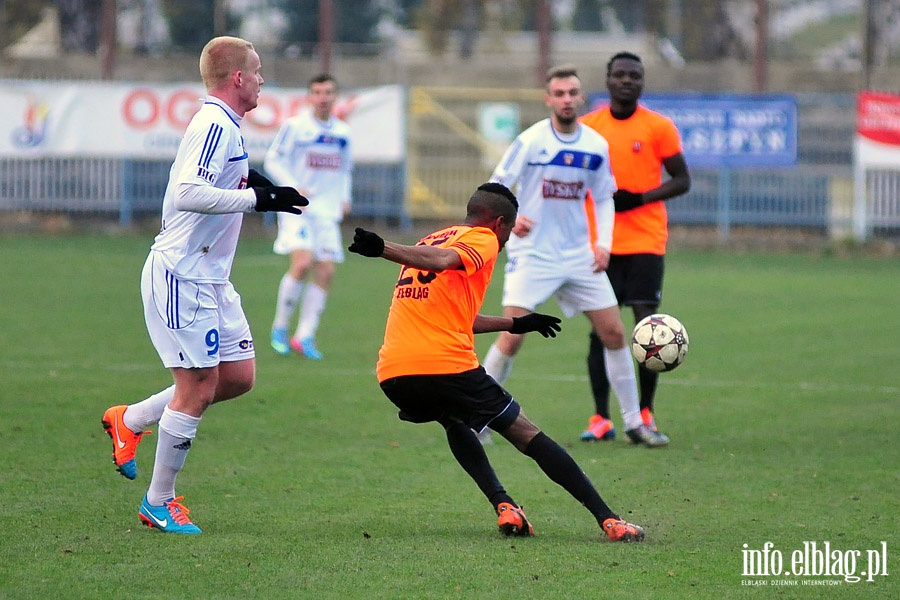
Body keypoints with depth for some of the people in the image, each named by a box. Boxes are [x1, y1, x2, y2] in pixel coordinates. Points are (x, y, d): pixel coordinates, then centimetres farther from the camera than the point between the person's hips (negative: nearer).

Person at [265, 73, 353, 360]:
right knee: (302, 262, -21)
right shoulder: (295, 126, -5)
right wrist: (294, 188, -15)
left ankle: (305, 336, 5)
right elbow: (273, 161, -3)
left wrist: (344, 197, 7)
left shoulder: (343, 132, 11)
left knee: (326, 270, -3)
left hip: (327, 210, 5)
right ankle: (280, 327, -4)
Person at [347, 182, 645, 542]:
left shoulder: (431, 239, 28)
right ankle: (607, 519, 0)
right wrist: (382, 249, -32)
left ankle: (503, 507, 16)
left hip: (391, 375, 6)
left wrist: (515, 324, 47)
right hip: (447, 364, -6)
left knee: (455, 423, 34)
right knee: (526, 434, 4)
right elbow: (442, 261, -17)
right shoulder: (483, 240, 6)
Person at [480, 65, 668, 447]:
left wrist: (603, 243, 0)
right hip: (532, 255, -4)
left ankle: (634, 423, 15)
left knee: (614, 333, 3)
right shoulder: (530, 141, -10)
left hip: (580, 257, 4)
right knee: (512, 337, -15)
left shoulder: (596, 146, 2)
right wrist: (509, 218, -27)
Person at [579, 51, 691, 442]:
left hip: (645, 242, -2)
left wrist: (639, 198, -13)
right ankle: (601, 418, 3)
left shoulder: (659, 127, 0)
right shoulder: (587, 127, 7)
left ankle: (645, 413, 7)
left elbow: (681, 181, 1)